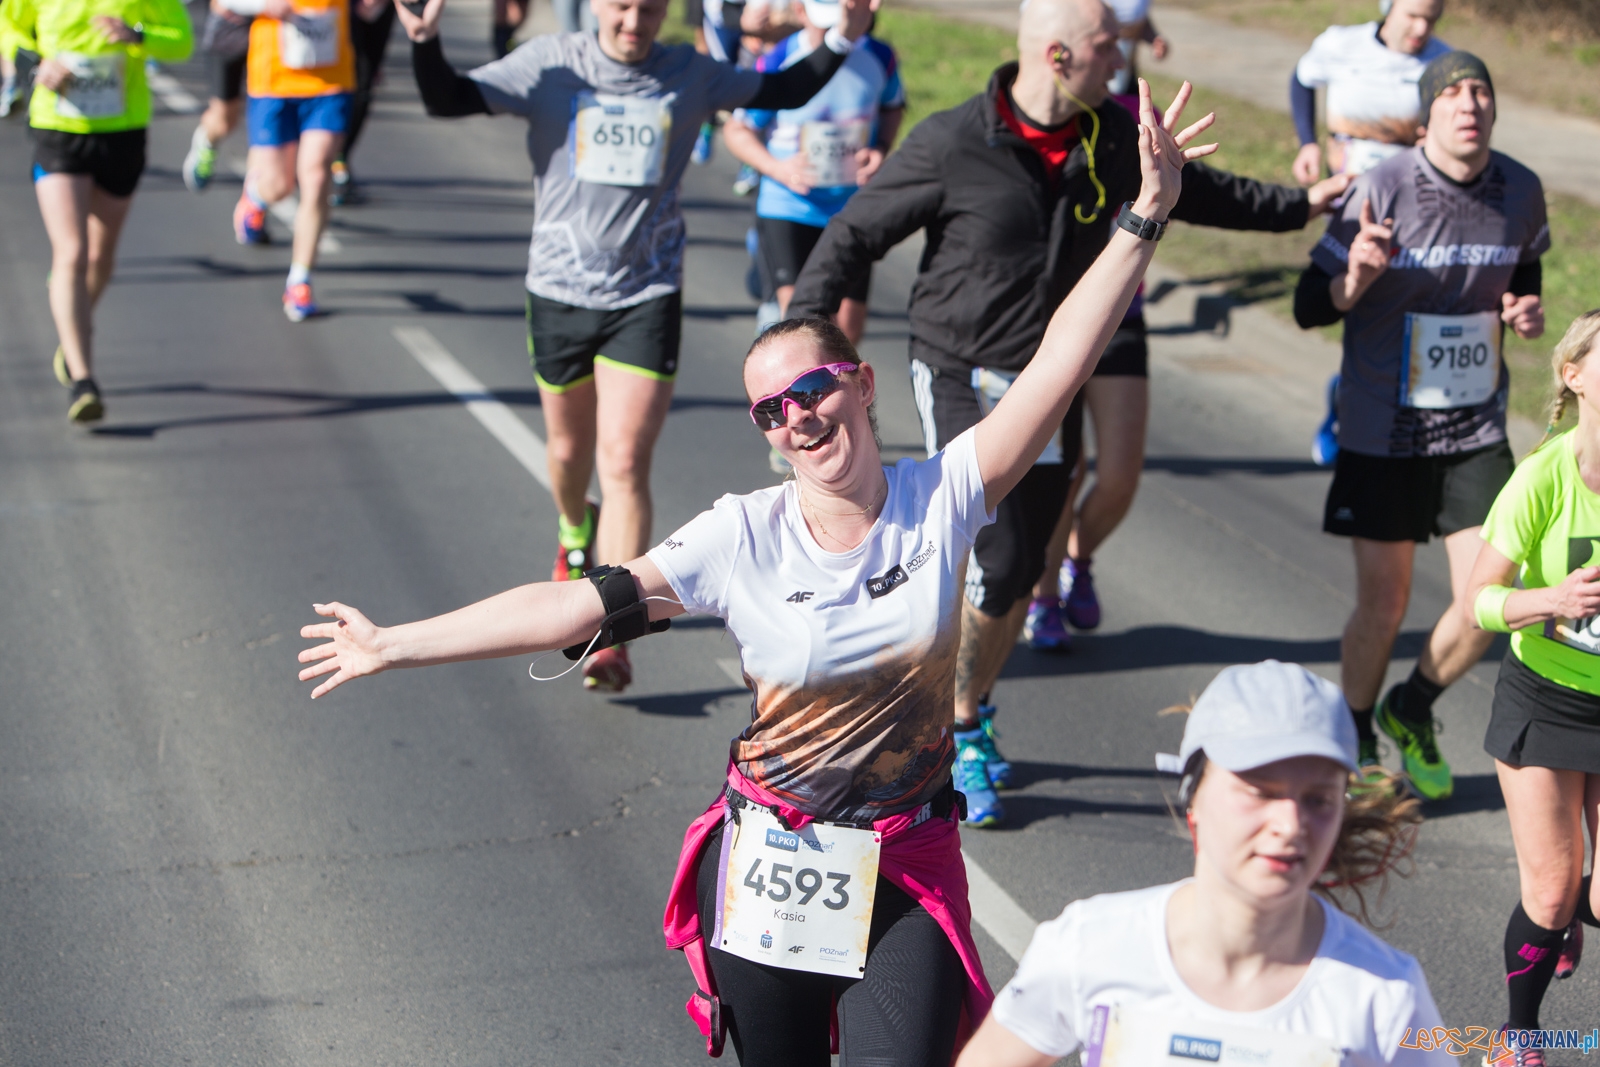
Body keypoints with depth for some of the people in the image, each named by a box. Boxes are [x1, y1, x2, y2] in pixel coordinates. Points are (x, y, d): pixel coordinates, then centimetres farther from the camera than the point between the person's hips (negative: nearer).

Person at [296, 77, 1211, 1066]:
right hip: (768, 871, 1)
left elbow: (1058, 363, -14)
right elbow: (577, 607, -9)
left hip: (907, 877, 0)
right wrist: (392, 645, -12)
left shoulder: (941, 501, -6)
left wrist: (1145, 215, -20)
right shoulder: (745, 537, -7)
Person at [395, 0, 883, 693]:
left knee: (625, 464, -11)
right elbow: (449, 101, -11)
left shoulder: (689, 75, 0)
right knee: (570, 451, 18)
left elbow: (784, 92, 12)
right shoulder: (550, 65, -5)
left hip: (647, 297, -1)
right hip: (560, 292, 1)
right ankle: (576, 537, 53)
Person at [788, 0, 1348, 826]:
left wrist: (1302, 205, 23)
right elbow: (853, 236, -7)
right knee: (993, 564, -14)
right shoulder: (951, 146, -15)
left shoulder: (1114, 137, 1)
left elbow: (1199, 192, 20)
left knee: (1020, 573, 9)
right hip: (963, 380, -5)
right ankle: (953, 736, 7)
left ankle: (968, 716, 31)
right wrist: (799, 332, -15)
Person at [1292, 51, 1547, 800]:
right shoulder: (1382, 190, -16)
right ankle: (1354, 743, 30)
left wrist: (1527, 312, -6)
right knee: (1383, 606, 4)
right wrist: (1356, 277, -31)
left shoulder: (1521, 191, -3)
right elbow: (1310, 308, -11)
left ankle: (1412, 714, 28)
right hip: (1383, 429, -3)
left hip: (1476, 428, 3)